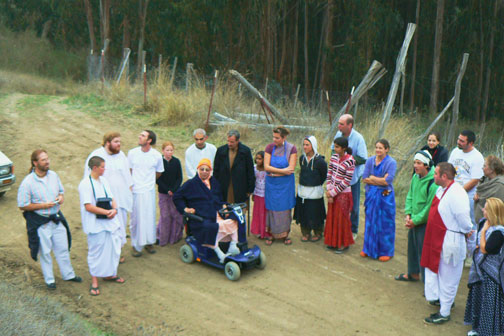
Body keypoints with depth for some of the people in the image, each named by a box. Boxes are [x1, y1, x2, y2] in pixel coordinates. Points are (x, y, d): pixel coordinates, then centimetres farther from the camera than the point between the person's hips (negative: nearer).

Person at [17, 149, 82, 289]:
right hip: (40, 222, -5)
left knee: (63, 248, 16)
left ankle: (68, 274, 35)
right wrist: (43, 205, -21)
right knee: (45, 252, 10)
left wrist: (61, 197, -8)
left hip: (56, 218, 5)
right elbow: (22, 206, -15)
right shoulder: (27, 183, -18)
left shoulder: (53, 175, -2)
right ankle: (49, 280, 29)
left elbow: (61, 191, 15)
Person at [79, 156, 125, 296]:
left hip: (110, 222, 7)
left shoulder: (103, 180, 9)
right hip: (95, 225, -7)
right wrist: (107, 212, -18)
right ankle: (94, 282, 13)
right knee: (96, 251, 1)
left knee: (113, 248, 14)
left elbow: (112, 198, 12)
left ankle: (109, 274, 32)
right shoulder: (85, 184, -15)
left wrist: (114, 209, -9)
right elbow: (88, 206, -19)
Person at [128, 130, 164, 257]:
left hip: (149, 191, 1)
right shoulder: (132, 153, -3)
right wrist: (130, 184, 9)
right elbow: (129, 170, 10)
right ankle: (136, 245, 14)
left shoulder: (157, 156, -4)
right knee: (136, 218, 3)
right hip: (135, 191, -1)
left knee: (149, 217, 6)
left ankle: (148, 242, 23)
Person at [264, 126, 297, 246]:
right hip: (271, 184, 1)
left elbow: (291, 169, -15)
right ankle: (271, 234, 16)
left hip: (285, 184, -1)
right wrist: (283, 171, -18)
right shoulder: (269, 147, -3)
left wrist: (274, 172, -13)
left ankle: (285, 234, 19)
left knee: (285, 208, 6)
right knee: (272, 208, 5)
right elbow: (266, 167, -11)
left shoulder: (291, 148, -8)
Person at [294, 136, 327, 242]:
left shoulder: (320, 161, -15)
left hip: (315, 192, -5)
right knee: (303, 213, 11)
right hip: (302, 191, 5)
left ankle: (318, 234, 24)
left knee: (315, 214, 5)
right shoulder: (302, 158, 1)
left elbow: (324, 176, -3)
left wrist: (316, 185, 6)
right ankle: (305, 233, 26)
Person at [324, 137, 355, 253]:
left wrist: (333, 192, -14)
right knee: (332, 217, 13)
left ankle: (344, 244, 17)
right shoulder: (334, 157, 1)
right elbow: (329, 174, 5)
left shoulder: (350, 161, -18)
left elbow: (347, 181, -18)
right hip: (332, 192, 6)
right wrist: (329, 190, -5)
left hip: (343, 194, -6)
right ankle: (333, 242, 27)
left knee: (341, 218, 3)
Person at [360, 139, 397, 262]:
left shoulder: (391, 162, -9)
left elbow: (387, 181, -18)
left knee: (385, 224, 3)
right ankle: (369, 249, 24)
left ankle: (386, 251, 14)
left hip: (385, 197, -4)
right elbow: (364, 179, -3)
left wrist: (372, 178, -10)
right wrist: (381, 180, -11)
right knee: (370, 222, 11)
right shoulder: (370, 161, 4)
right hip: (371, 195, 4)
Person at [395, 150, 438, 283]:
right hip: (413, 221, 8)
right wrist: (408, 215, 0)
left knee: (424, 251, -3)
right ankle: (413, 273, 41)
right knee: (412, 247, 22)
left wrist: (415, 220, -14)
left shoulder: (433, 182, -23)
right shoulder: (415, 177, 3)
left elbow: (430, 206, -21)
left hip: (425, 222, -8)